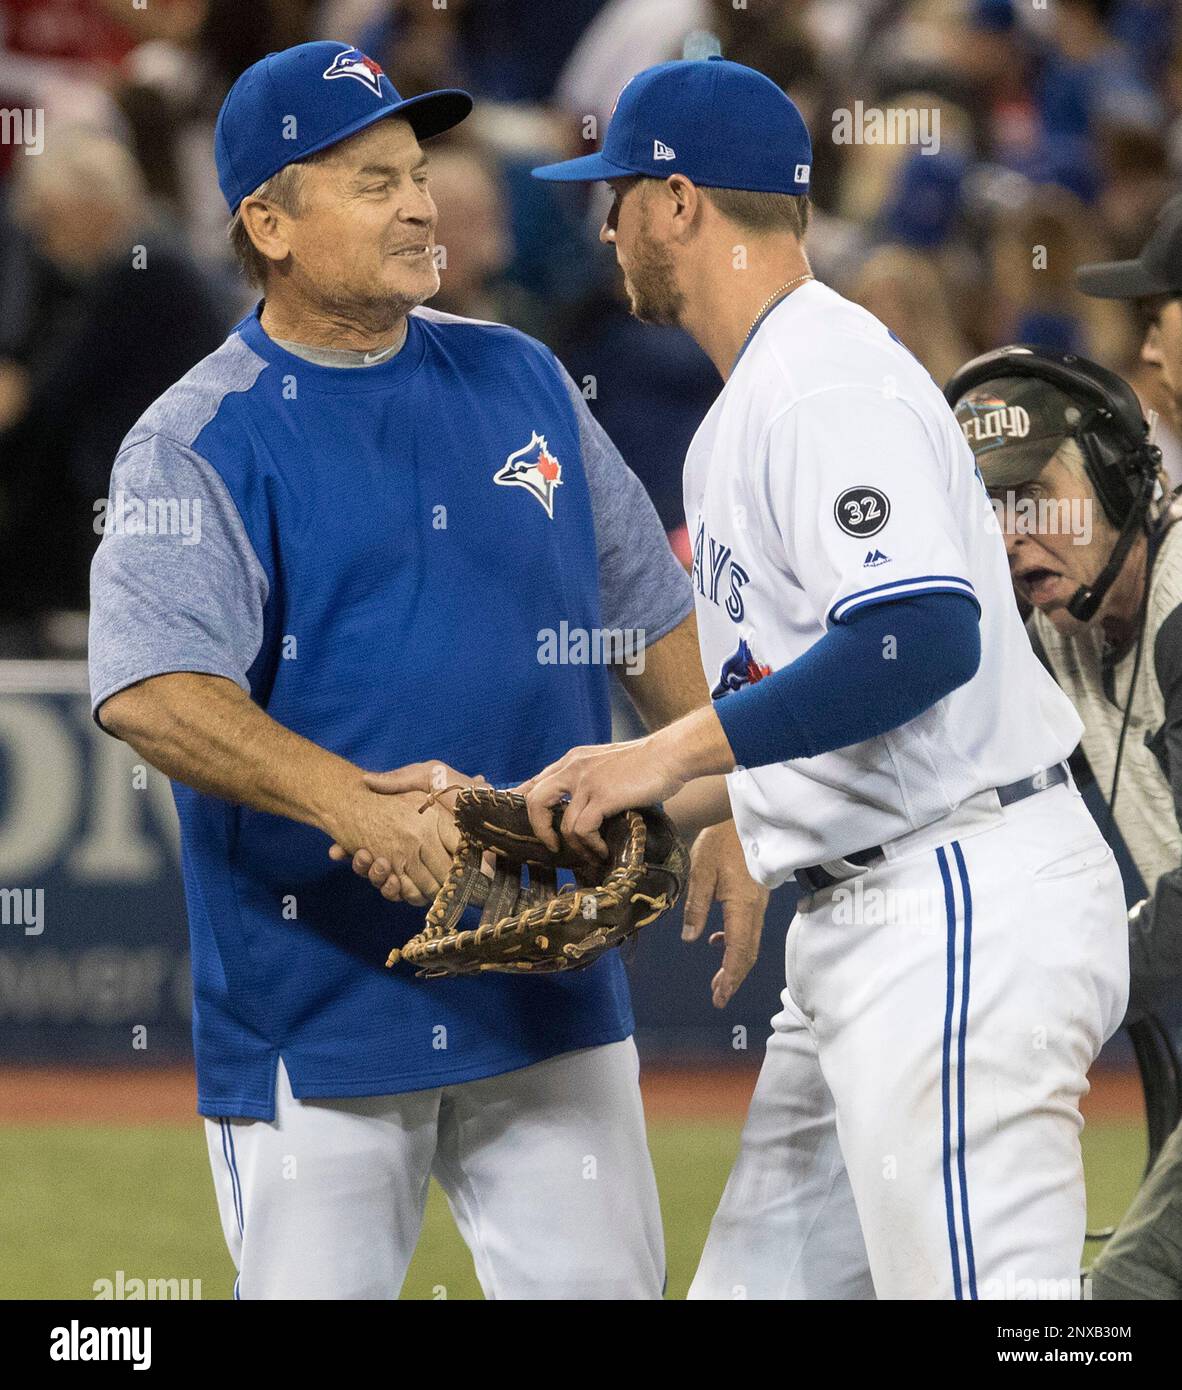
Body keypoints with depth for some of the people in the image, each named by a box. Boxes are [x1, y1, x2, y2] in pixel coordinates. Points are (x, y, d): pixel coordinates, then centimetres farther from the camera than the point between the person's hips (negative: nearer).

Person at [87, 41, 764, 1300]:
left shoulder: (518, 382, 11)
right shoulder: (198, 443, -7)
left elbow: (650, 613, 19)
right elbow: (146, 689, -22)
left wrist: (722, 811, 8)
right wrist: (349, 802, -35)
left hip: (549, 987, 5)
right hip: (312, 994, -4)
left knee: (600, 1284, 4)